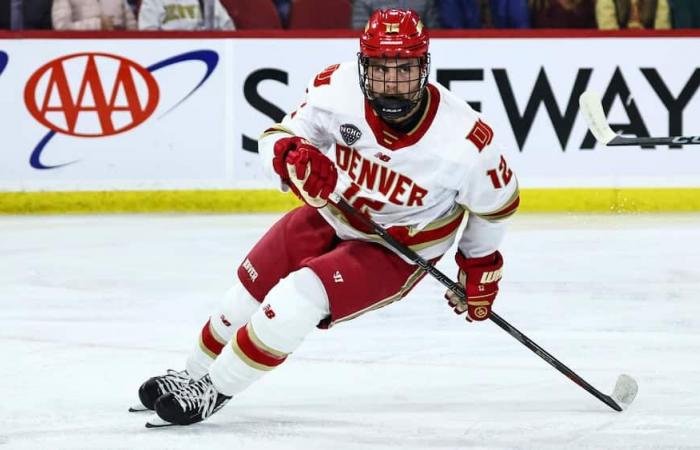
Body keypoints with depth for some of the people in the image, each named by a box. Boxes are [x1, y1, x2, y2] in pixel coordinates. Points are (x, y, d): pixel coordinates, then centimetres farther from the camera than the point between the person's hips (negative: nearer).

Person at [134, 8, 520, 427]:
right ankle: (193, 374, 40)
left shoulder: (464, 140, -31)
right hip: (331, 215, 4)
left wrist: (481, 266, 2)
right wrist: (291, 154, -36)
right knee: (249, 292, 10)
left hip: (396, 250, -4)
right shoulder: (340, 87, -25)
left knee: (298, 298, -23)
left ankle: (213, 391, -5)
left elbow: (497, 201, -10)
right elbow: (278, 137, -12)